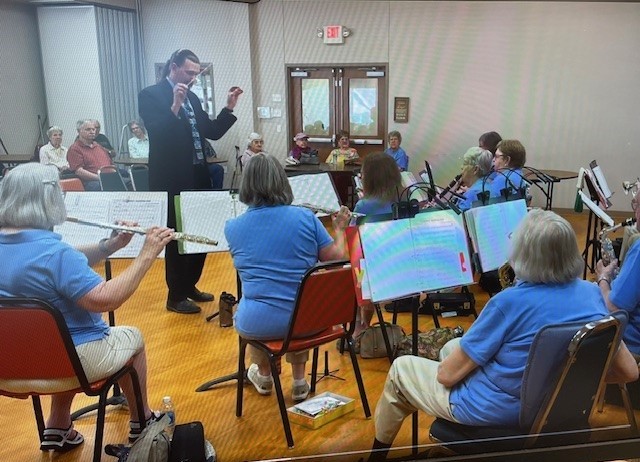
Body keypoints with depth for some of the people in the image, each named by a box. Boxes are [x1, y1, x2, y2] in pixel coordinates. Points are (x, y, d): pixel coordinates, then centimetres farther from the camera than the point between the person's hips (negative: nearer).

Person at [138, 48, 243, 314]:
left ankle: (189, 286, 29)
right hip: (172, 180, -7)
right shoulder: (151, 95, -8)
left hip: (197, 177, 7)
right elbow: (157, 134, -21)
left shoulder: (191, 97, 13)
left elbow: (212, 132, 10)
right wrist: (175, 105, -28)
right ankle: (175, 296, 13)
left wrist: (229, 107, 1)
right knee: (177, 237, 1)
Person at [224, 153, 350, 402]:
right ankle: (299, 381, 40)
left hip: (258, 324, 0)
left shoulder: (232, 227, -5)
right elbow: (336, 258, -1)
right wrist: (340, 229, 18)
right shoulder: (305, 217, -9)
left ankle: (264, 375, 52)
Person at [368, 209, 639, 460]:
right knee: (452, 347, 29)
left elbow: (447, 374, -19)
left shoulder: (510, 302, -28)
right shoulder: (592, 293, -11)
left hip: (495, 412, -6)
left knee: (401, 368, 17)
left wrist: (446, 366, 3)